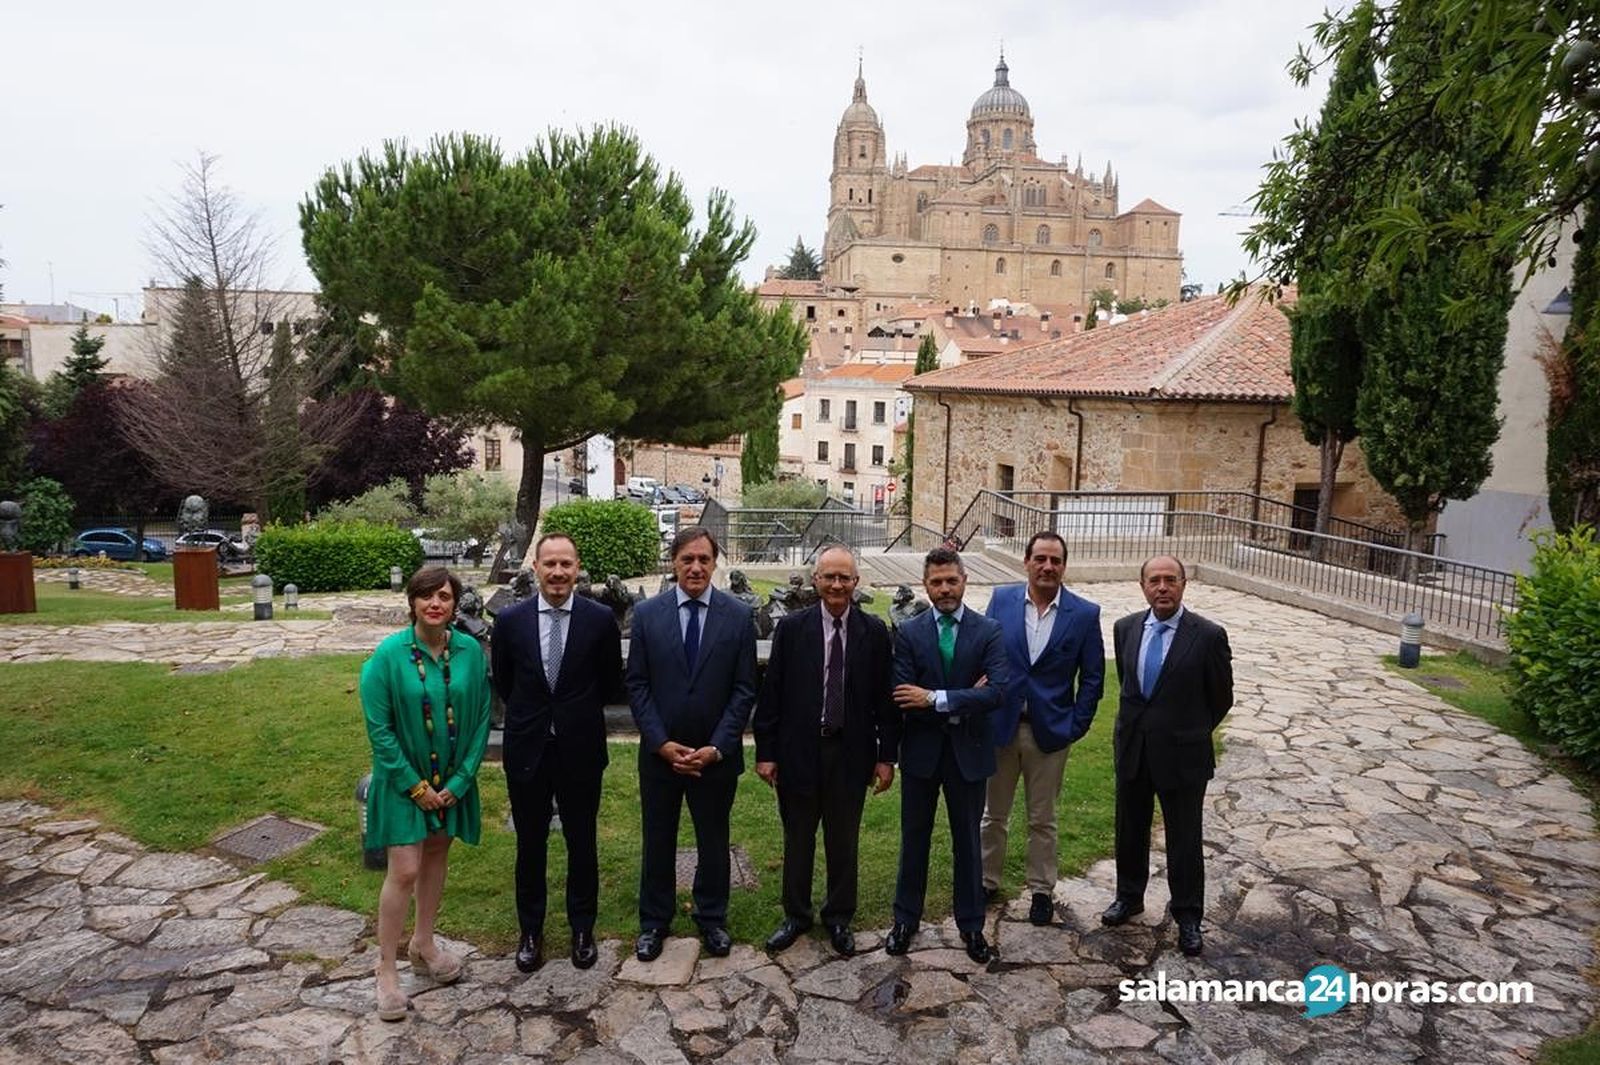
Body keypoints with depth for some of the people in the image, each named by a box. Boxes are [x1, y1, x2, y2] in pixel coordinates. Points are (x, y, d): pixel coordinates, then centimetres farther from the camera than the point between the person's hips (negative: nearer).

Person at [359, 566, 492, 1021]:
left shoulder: (470, 650, -7)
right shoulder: (389, 654, -16)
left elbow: (482, 719, -2)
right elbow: (378, 727, -13)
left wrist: (461, 779, -7)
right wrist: (415, 786, -12)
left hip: (452, 780, 4)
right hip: (404, 780, -3)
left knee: (436, 855, 17)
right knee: (404, 871, -3)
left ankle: (423, 945, 36)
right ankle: (386, 970, 14)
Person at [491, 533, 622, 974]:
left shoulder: (601, 619, -9)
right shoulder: (510, 620, -6)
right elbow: (502, 682, 9)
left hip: (580, 750, -1)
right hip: (527, 749, 1)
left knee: (582, 843, 13)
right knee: (530, 845, 14)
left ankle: (582, 928, 32)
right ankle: (530, 931, 32)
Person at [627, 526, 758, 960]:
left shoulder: (738, 615, -5)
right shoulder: (647, 613, -4)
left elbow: (744, 690, -5)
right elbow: (637, 685, -2)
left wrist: (716, 748, -12)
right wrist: (661, 743, -11)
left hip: (716, 755, 0)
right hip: (660, 752, 1)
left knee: (713, 841, 15)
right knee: (658, 841, 14)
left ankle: (712, 919, 35)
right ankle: (653, 922, 33)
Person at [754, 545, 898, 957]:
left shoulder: (874, 632, -3)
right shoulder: (791, 628, -4)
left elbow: (883, 696, 0)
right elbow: (771, 693, -2)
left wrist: (886, 756, -1)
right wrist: (765, 752, -3)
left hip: (851, 752, 0)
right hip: (799, 750, 0)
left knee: (844, 841, 14)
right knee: (797, 838, 14)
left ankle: (839, 917, 32)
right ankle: (796, 915, 32)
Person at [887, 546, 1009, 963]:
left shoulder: (989, 631, -6)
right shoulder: (908, 633, -5)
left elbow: (997, 693, -19)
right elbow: (903, 698, -13)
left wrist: (936, 699, -22)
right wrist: (961, 701, -16)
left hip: (968, 751, 0)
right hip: (921, 751, 1)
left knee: (967, 841, 14)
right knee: (914, 838, 14)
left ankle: (971, 925, 31)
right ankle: (906, 920, 31)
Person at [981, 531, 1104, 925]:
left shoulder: (1084, 614, -7)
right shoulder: (1001, 599, -4)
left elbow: (1092, 678, -1)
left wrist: (1076, 727, -5)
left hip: (1049, 731, -1)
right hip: (1000, 725, 1)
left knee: (1042, 820, 14)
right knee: (993, 814, 16)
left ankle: (1041, 890, 31)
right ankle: (986, 882, 32)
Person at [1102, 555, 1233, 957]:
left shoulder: (1209, 635, -14)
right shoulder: (1125, 628, -1)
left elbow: (1220, 698, -1)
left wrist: (1190, 733, 8)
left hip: (1181, 755, -4)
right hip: (1132, 750, 4)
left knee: (1184, 840, 9)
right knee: (1130, 830, 18)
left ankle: (1187, 917, 26)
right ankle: (1129, 897, 38)